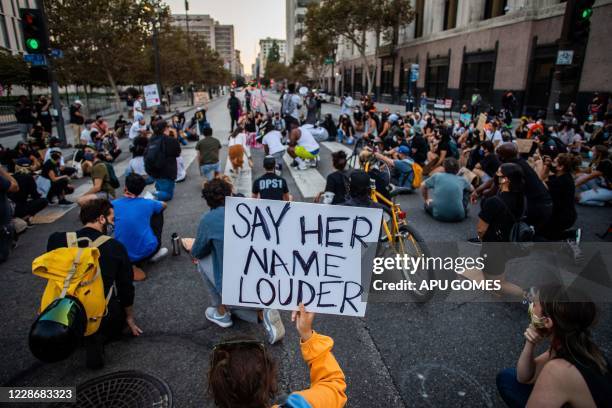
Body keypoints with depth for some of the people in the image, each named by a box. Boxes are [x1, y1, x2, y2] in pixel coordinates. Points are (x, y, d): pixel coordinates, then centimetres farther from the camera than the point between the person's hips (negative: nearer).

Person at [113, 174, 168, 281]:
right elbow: (164, 205, 21)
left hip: (124, 255, 4)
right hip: (148, 250, -3)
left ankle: (131, 263, 16)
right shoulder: (147, 203, -2)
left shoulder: (114, 204, -1)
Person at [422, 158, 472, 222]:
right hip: (458, 216, 0)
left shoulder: (437, 176, 4)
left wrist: (426, 200, 34)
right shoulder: (462, 180, 8)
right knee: (467, 190, 23)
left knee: (428, 204, 33)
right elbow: (471, 189, 30)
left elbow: (423, 187, 18)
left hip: (439, 215, 0)